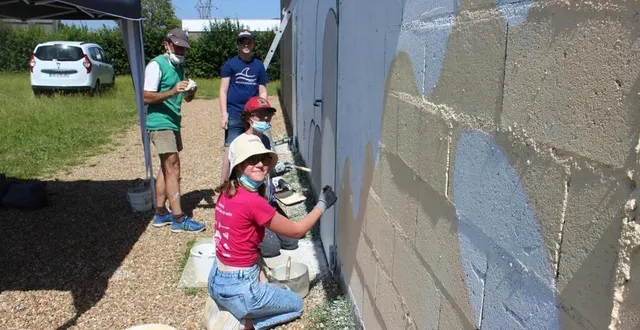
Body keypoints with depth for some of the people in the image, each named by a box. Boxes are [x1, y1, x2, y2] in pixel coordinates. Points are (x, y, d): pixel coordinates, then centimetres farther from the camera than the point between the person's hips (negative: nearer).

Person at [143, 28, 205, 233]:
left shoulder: (179, 66, 15)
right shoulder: (156, 65, -10)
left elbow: (186, 98, 17)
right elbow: (146, 97, -17)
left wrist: (190, 92, -6)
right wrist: (173, 91, -28)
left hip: (173, 123, 9)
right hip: (160, 123, -9)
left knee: (166, 168, 11)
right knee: (173, 169, -11)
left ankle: (160, 213, 20)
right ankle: (179, 219, -8)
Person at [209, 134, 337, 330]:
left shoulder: (226, 192, -3)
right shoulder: (252, 201, -26)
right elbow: (296, 231, -13)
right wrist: (322, 204, -4)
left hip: (217, 280, 8)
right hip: (238, 287, -8)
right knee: (296, 304, 19)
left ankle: (221, 309, 18)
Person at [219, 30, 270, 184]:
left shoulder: (259, 65, 9)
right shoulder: (230, 64, 1)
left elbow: (262, 92, 12)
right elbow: (223, 91, -1)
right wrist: (224, 114, -10)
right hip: (234, 115, -3)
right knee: (230, 150, -7)